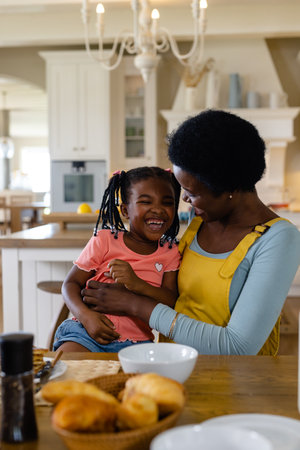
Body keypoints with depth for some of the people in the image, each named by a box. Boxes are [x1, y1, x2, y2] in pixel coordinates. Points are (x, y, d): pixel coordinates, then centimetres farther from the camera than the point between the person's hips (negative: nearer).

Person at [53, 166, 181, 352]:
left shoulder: (170, 253, 8)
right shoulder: (105, 240, 3)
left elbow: (173, 302, -2)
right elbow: (71, 283, 4)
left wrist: (137, 284, -22)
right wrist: (86, 315, -17)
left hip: (135, 341, 2)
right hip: (88, 330, -2)